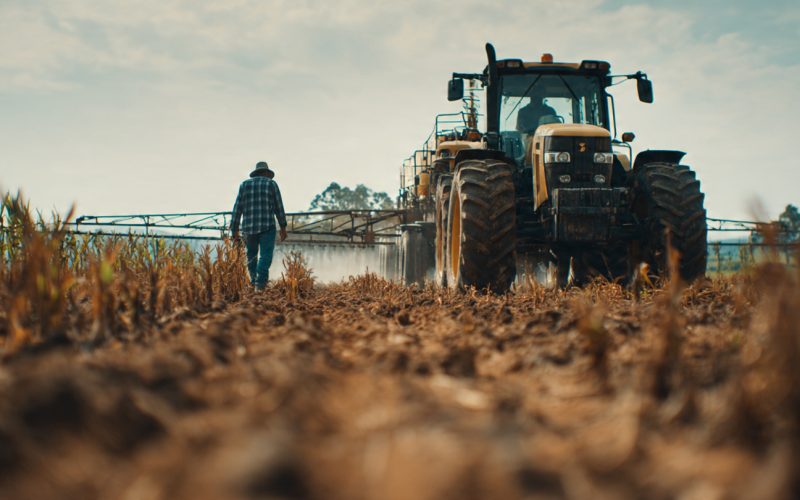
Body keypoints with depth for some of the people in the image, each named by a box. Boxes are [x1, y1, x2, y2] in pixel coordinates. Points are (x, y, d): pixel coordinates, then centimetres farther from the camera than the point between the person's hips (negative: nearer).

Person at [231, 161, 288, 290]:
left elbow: (237, 208, 6)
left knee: (251, 255, 21)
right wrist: (283, 227, 11)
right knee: (265, 256, -5)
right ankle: (260, 284, -19)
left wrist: (235, 230, 9)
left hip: (249, 227, 3)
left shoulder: (244, 185, 10)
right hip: (267, 226, -3)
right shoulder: (271, 184, 4)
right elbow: (279, 207, 3)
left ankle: (253, 281, 27)